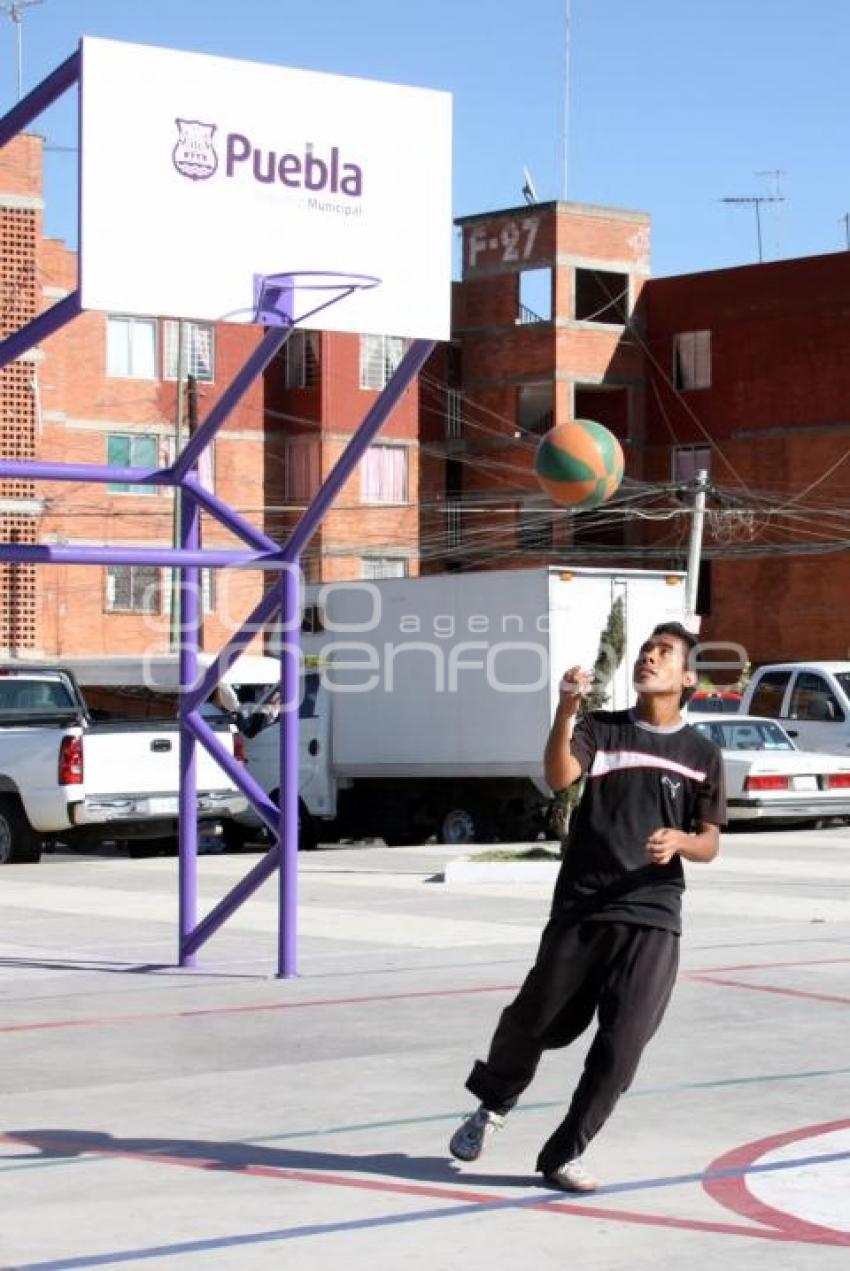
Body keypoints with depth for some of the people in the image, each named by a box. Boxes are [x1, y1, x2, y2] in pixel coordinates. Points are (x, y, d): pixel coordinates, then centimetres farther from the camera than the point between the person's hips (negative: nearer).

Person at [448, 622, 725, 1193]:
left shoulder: (702, 754, 6)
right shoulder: (600, 729, 4)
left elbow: (710, 843, 8)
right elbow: (559, 776, -15)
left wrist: (680, 841, -15)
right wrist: (567, 709, -30)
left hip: (652, 920, 1)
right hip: (580, 911, 0)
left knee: (621, 1046, -4)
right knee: (535, 1020, 7)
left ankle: (563, 1154, 12)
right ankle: (492, 1107, 37)